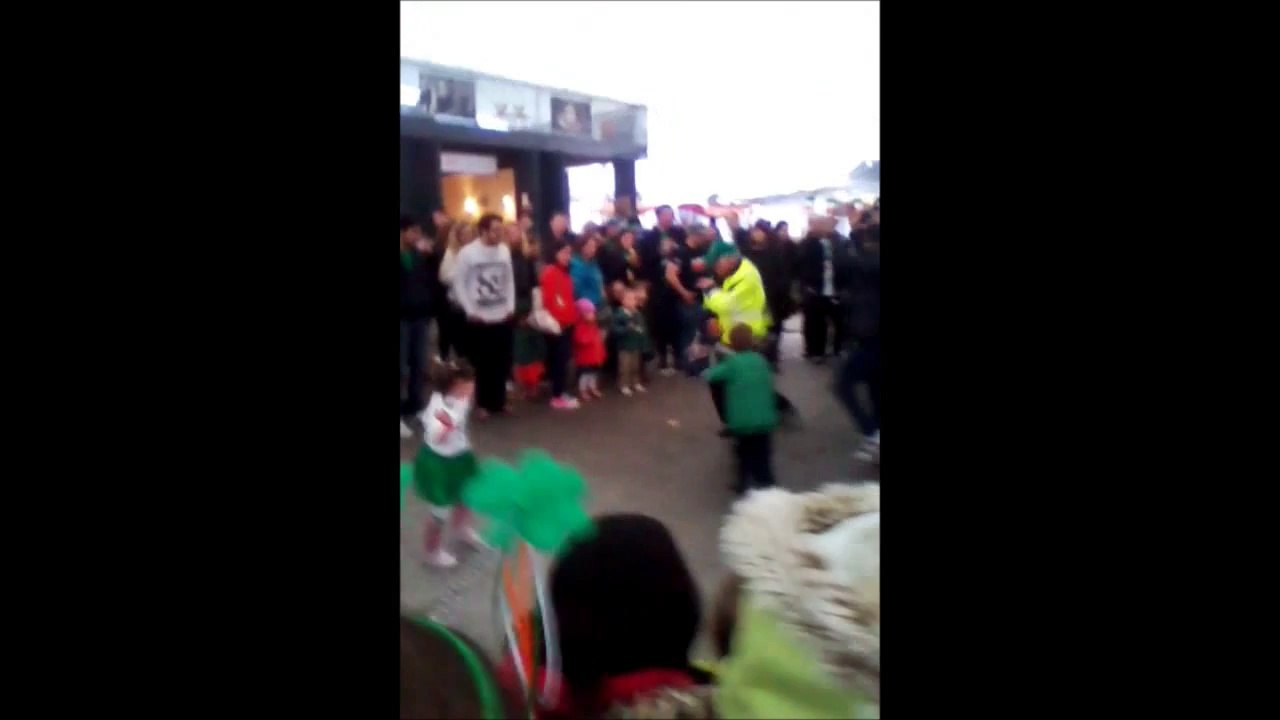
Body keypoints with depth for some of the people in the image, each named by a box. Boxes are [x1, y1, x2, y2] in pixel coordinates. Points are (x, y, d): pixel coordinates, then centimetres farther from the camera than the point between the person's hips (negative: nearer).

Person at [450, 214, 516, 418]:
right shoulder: (467, 252, -9)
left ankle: (499, 401, 24)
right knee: (482, 364, 4)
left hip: (503, 317, 4)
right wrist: (470, 310, -9)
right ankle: (483, 404, 18)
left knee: (502, 363, 10)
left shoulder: (505, 250, 3)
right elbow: (459, 283, -6)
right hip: (479, 319, -4)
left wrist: (511, 306, 4)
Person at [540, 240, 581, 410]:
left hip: (567, 323, 9)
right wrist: (554, 320, -17)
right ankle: (557, 397, 0)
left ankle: (560, 393, 20)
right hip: (557, 325, -9)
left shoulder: (564, 273, 16)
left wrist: (573, 316, 14)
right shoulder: (549, 272, -12)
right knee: (559, 359, -6)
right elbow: (547, 300, -18)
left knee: (564, 358, 12)